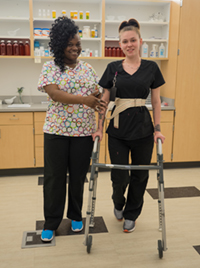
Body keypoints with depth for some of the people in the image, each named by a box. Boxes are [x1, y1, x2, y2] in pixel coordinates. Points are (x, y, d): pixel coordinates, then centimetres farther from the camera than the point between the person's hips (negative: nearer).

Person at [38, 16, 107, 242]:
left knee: (78, 176, 12)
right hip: (56, 130, -2)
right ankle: (51, 222, 23)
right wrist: (84, 99, -28)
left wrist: (100, 100, -13)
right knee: (54, 177, 6)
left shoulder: (87, 68, 9)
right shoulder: (50, 67, -2)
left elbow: (97, 95, 12)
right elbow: (54, 94, -17)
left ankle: (76, 215, 33)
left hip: (84, 131, 3)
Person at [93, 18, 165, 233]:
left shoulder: (151, 68, 2)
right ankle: (118, 203, 37)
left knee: (139, 175, 10)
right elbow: (104, 100, 4)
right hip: (118, 130, 0)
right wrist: (99, 128, 0)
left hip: (143, 130, 1)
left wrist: (157, 129, 1)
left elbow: (156, 102, 5)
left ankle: (131, 214, 33)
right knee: (119, 177, 2)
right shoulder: (113, 68, 2)